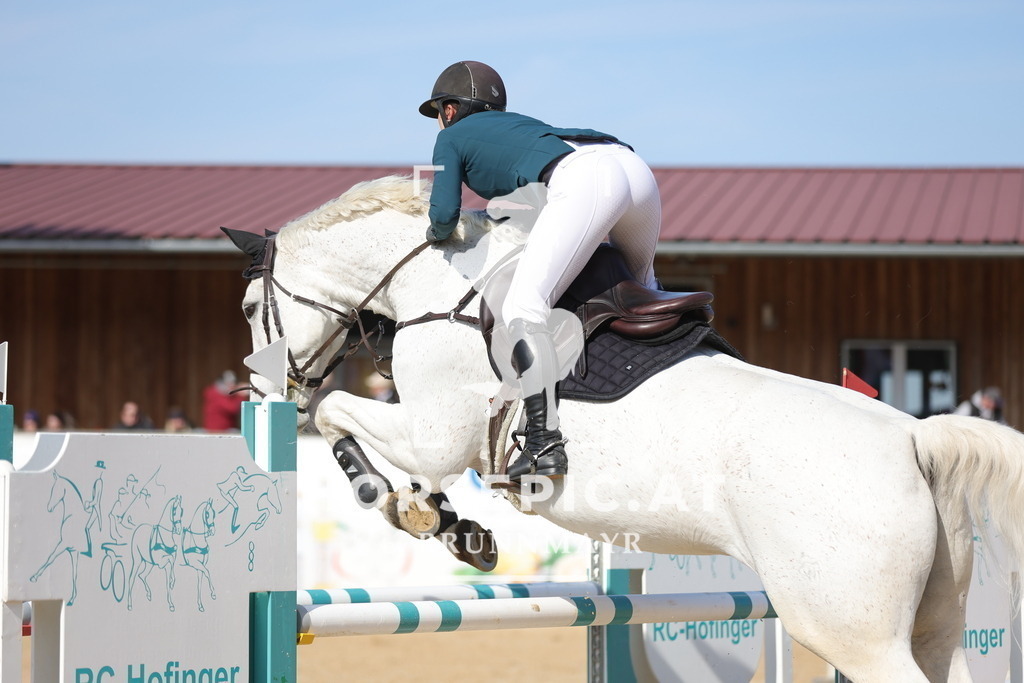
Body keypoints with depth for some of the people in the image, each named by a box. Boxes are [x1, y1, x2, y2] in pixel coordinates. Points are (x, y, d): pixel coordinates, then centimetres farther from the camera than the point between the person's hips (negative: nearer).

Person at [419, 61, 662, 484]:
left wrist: (435, 233, 31)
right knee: (639, 286, 36)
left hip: (583, 179, -8)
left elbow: (444, 215, 11)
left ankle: (544, 443, -27)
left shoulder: (452, 137, 22)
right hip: (634, 166, 8)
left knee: (523, 304, -14)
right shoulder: (518, 124, 41)